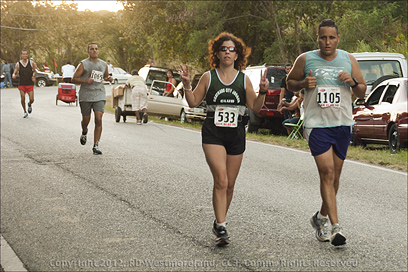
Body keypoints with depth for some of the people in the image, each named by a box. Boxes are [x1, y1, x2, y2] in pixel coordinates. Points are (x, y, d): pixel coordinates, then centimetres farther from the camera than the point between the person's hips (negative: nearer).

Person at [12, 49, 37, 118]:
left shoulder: (31, 63, -1)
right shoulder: (18, 64, -2)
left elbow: (35, 71, 14)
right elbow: (14, 73, 0)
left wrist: (33, 76, -7)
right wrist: (14, 75, -24)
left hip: (30, 84, 0)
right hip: (21, 84, 0)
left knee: (31, 100, -5)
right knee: (23, 99, -3)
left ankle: (29, 105, 31)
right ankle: (25, 112, 17)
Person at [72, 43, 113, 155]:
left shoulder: (104, 65, 11)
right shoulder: (83, 64, -1)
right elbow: (74, 79, -1)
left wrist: (108, 78, 6)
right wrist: (85, 81, -17)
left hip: (99, 96, 2)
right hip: (85, 96, -1)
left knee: (98, 119, -14)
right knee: (86, 120, 8)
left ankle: (96, 146, -9)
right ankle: (84, 133, 45)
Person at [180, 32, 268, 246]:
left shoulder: (243, 79, 6)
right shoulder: (208, 77, 3)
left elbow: (255, 108, 5)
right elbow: (193, 102, 7)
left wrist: (263, 91, -10)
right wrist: (187, 86, -8)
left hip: (236, 135, 3)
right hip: (213, 134, -2)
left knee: (229, 185, 9)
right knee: (221, 180, -17)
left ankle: (220, 221, 28)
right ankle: (221, 227, -15)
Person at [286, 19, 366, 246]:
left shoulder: (349, 60, 6)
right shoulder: (305, 60, 0)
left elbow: (362, 93, 11)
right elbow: (290, 82, 13)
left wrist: (353, 82, -11)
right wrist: (304, 83, -9)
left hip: (343, 124, 3)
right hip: (317, 124, -3)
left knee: (335, 176, 10)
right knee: (327, 173, -14)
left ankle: (321, 218, 31)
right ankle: (336, 227, -16)